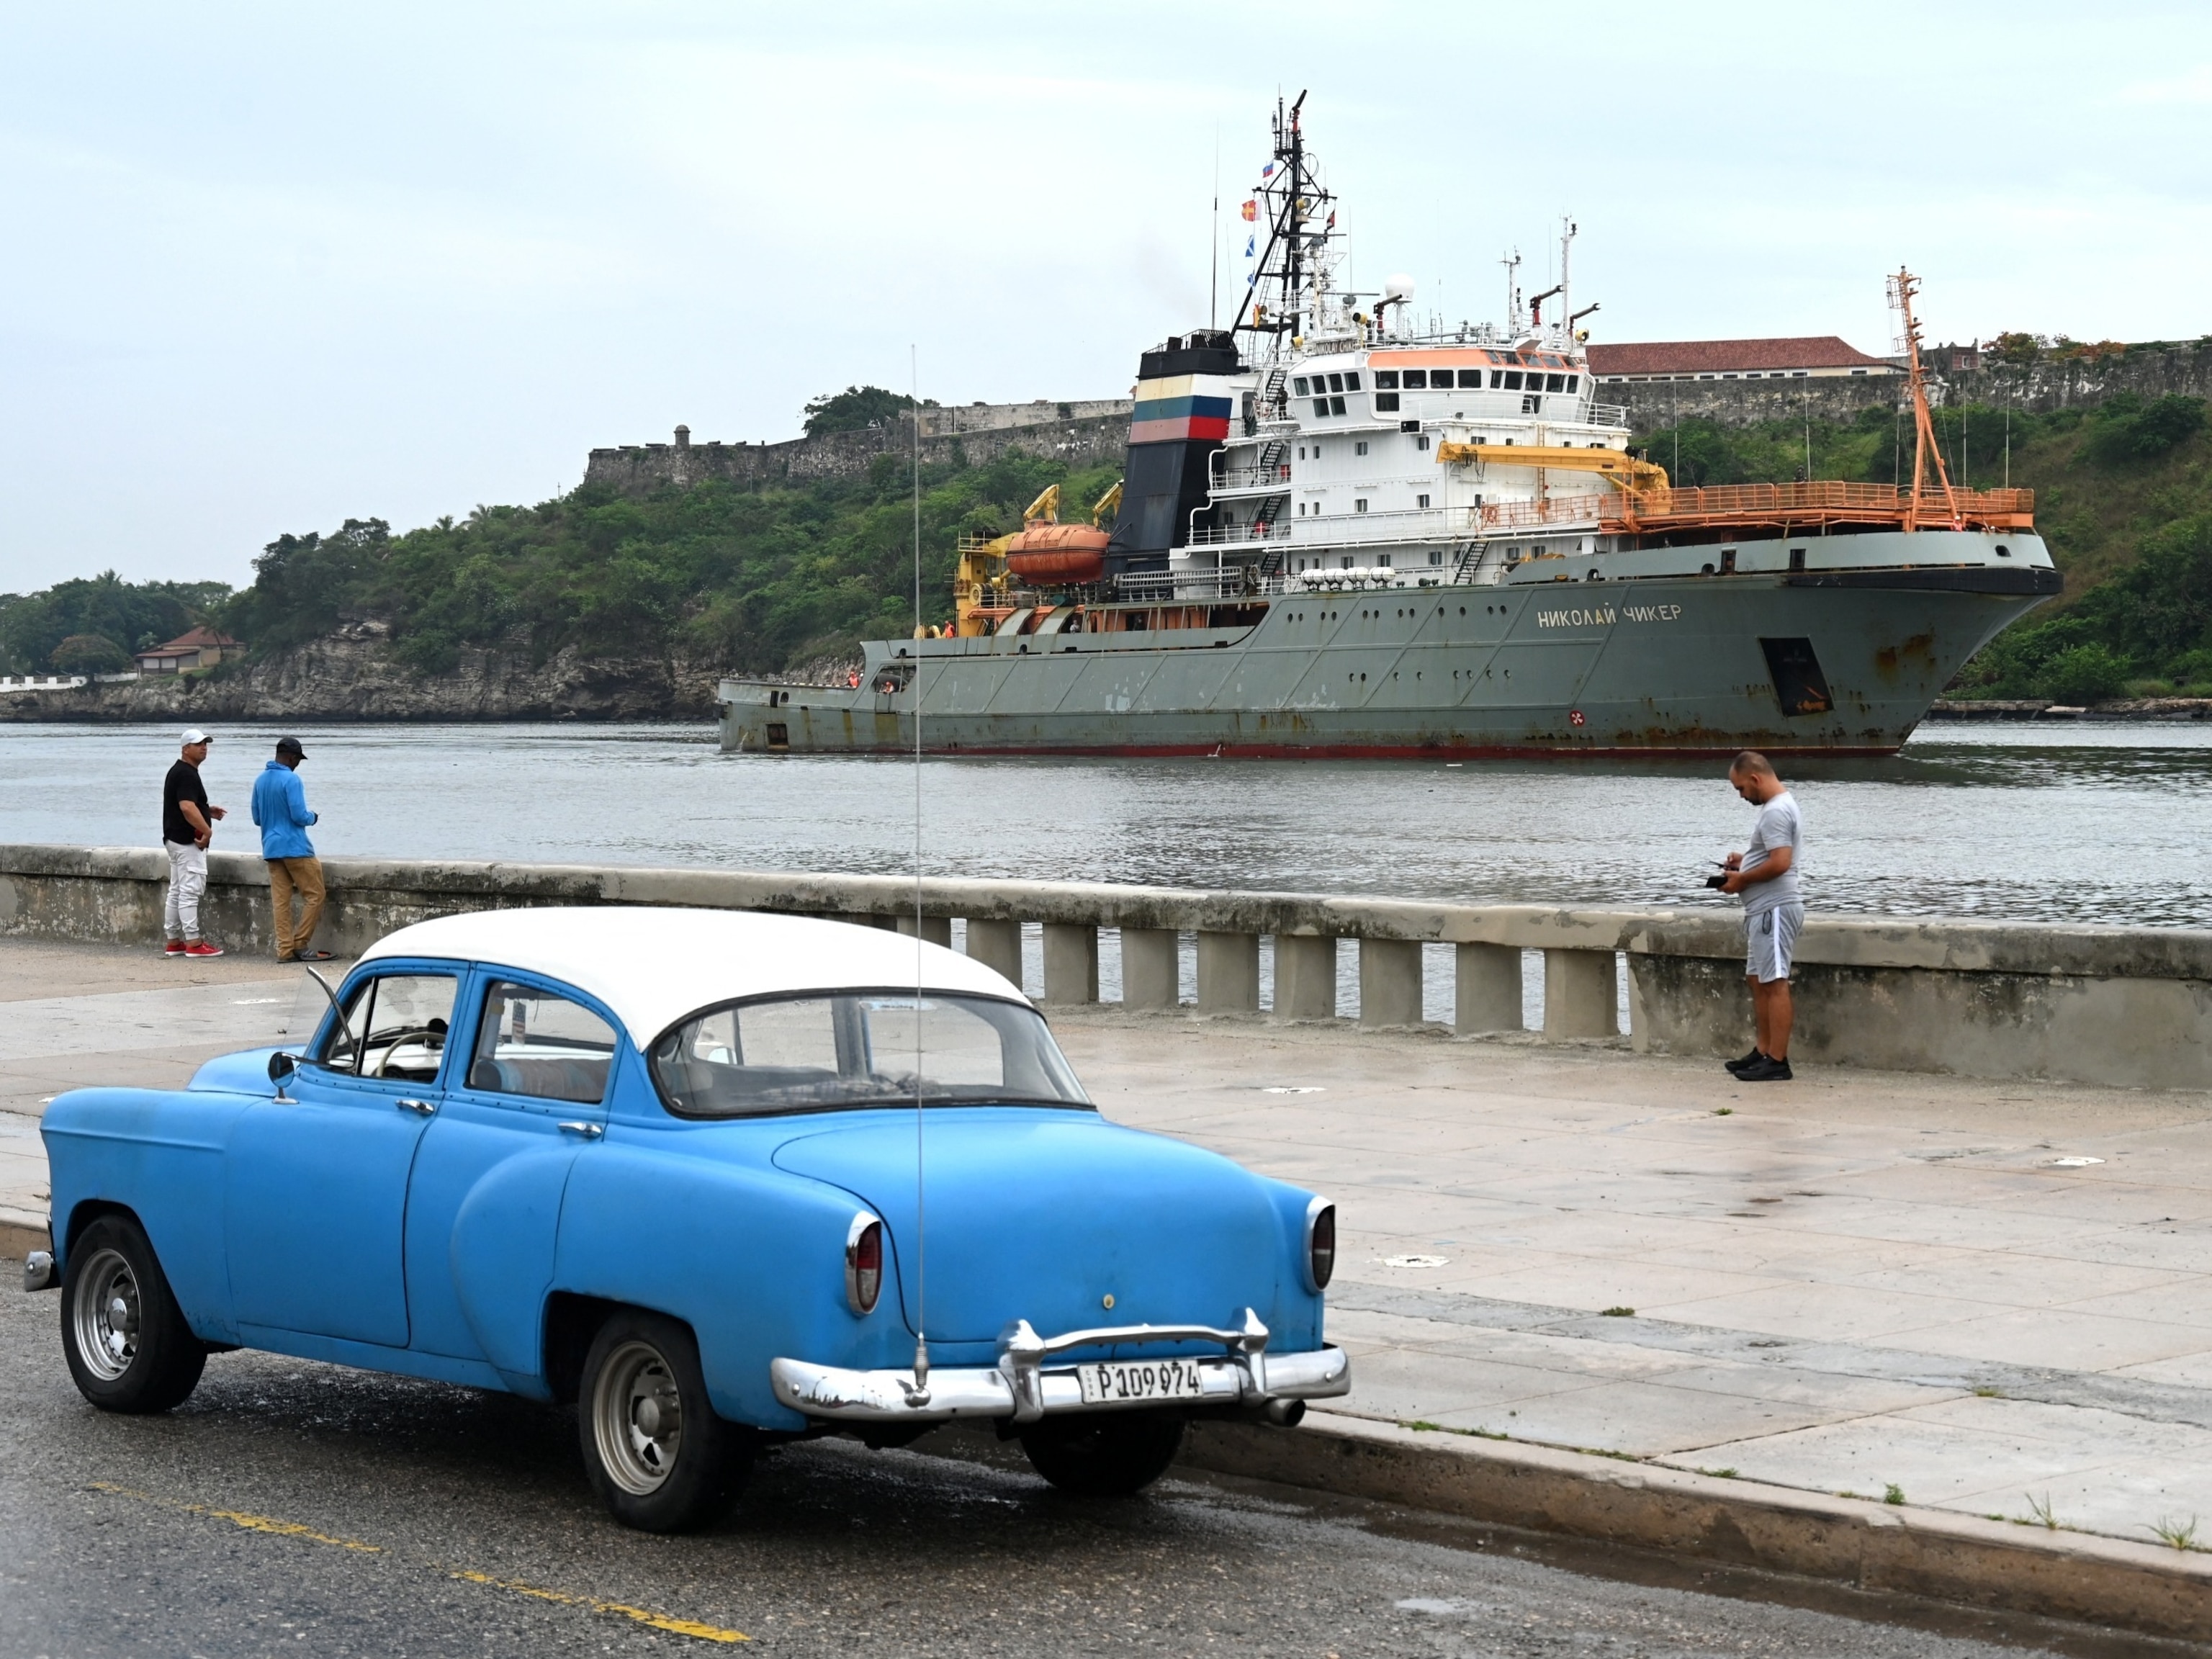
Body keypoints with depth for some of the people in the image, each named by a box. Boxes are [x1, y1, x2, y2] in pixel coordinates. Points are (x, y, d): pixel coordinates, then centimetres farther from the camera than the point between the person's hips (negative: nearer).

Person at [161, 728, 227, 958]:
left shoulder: (178, 771, 18)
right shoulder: (186, 774, -16)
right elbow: (187, 807, -28)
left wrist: (208, 811, 18)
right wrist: (207, 830, -23)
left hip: (175, 840, 11)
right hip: (188, 842, -11)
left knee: (176, 892, 12)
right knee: (190, 891, -10)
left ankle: (172, 942, 16)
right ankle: (193, 943, -10)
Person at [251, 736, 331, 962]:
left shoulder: (260, 780, 11)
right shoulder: (291, 779, -13)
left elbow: (257, 818, 17)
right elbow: (299, 816, -16)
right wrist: (312, 818, 4)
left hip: (271, 848, 8)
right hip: (295, 848, -8)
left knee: (280, 900, 5)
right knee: (315, 895, 0)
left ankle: (285, 949, 2)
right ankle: (300, 945, -4)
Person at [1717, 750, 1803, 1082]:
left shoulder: (1775, 812, -17)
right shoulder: (1780, 805, 17)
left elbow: (1780, 863, -26)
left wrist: (1742, 879, -14)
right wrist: (1745, 860, 13)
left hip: (1775, 908, -12)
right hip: (1765, 909, 12)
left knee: (1774, 983, -10)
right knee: (1759, 980, 15)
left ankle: (1777, 1061, -9)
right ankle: (1763, 1052, 20)